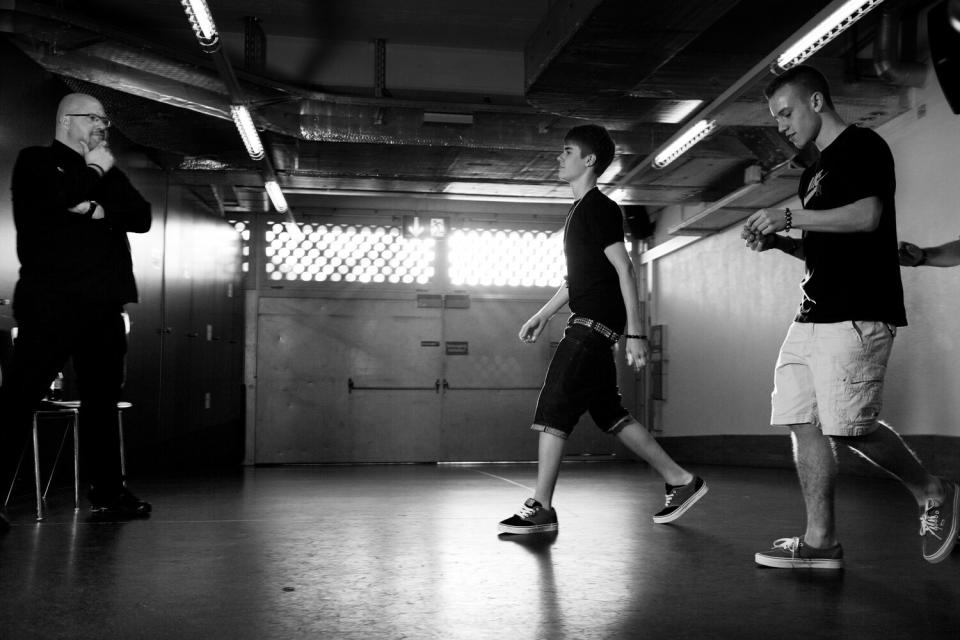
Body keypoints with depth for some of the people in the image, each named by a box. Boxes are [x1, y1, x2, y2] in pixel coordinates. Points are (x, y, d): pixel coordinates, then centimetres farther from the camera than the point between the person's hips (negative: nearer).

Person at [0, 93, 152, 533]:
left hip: (103, 306, 6)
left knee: (102, 398, 8)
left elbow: (142, 218, 8)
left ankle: (107, 492, 15)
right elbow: (54, 197, -14)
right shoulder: (36, 162, 8)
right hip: (51, 302, -6)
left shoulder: (104, 175, 24)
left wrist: (99, 208, -6)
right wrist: (94, 172, -2)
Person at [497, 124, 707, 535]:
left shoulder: (599, 208, -9)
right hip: (589, 325, 10)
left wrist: (634, 333, -19)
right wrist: (543, 314, 24)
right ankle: (680, 481, 19)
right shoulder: (581, 210, 20)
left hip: (594, 324, -10)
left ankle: (541, 509, -4)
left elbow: (625, 271, -15)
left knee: (553, 409, -10)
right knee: (610, 413, 11)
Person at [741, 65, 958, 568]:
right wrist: (778, 241, 11)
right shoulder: (815, 172, 24)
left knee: (847, 428, -11)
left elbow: (868, 215, -18)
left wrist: (790, 217, -15)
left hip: (855, 316, -9)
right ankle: (820, 541, 6)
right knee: (803, 423, 2)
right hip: (814, 315, 9)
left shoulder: (862, 146, -2)